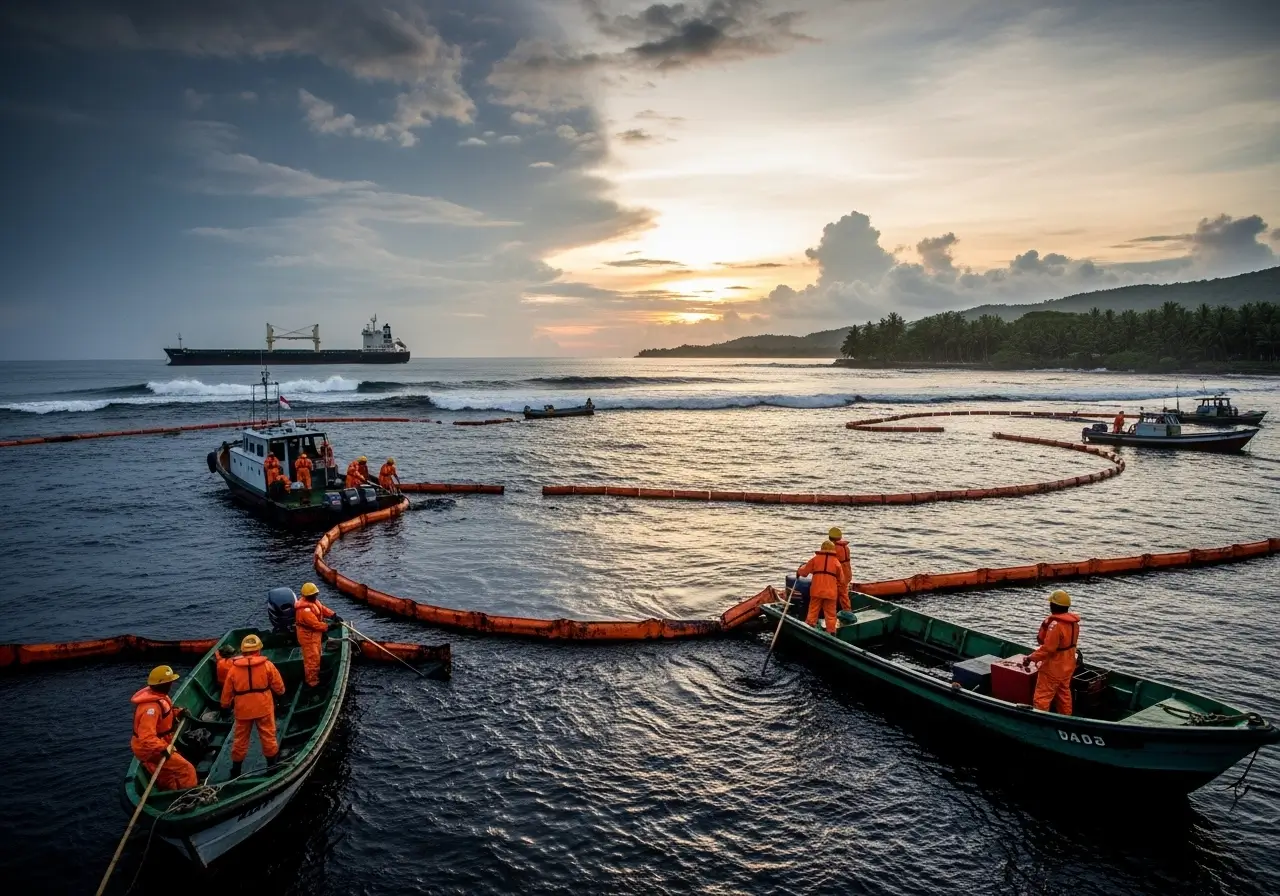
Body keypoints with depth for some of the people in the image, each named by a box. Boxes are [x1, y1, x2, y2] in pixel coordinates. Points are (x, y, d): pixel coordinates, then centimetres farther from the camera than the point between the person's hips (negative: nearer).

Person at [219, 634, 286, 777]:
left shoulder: (234, 668, -4)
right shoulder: (267, 665, -9)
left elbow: (227, 692, 6)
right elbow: (279, 687, -4)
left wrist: (225, 705, 23)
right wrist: (280, 693, 18)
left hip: (243, 709, 2)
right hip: (263, 707, -2)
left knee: (240, 739, 15)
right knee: (268, 736, 11)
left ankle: (236, 768, 26)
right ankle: (272, 764, 22)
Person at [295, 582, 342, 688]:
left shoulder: (312, 601, -3)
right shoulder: (305, 610, -33)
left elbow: (322, 608, 5)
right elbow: (316, 624, -33)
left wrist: (333, 615, -7)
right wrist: (329, 627, -29)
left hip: (315, 634, 10)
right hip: (308, 636, -10)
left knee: (316, 656, 26)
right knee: (312, 659, 1)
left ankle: (315, 675, 44)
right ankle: (312, 682, 13)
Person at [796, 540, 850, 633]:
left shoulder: (816, 559, 3)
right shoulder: (836, 562, 5)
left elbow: (804, 571, 8)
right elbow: (842, 580, 8)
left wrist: (798, 571, 31)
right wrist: (843, 592, 20)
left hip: (816, 591, 0)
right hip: (831, 592, 0)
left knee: (813, 612, 7)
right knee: (830, 614, 7)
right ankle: (831, 632, 9)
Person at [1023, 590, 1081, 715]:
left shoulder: (1055, 624, -28)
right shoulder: (1073, 622, 1)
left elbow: (1048, 648, -29)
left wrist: (1031, 658, -22)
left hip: (1053, 668, -9)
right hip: (1067, 665, 9)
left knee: (1041, 698, -2)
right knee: (1064, 694, 23)